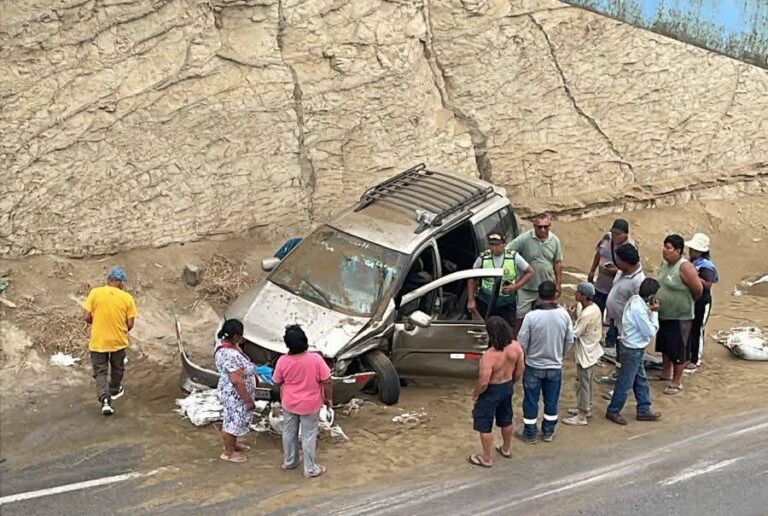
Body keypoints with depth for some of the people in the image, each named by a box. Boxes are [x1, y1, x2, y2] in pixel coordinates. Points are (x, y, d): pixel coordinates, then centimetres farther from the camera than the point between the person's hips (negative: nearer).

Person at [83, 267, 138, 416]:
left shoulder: (95, 293, -9)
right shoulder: (127, 298, -9)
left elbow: (86, 317, -9)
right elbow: (130, 323, -7)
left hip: (98, 341, -1)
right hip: (118, 340, 1)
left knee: (100, 371, 8)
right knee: (117, 367, 24)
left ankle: (105, 400, -6)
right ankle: (115, 390, 45)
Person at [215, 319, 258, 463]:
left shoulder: (224, 343, -4)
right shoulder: (231, 355, -35)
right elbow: (237, 381, -32)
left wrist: (251, 374, 24)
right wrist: (249, 400, -23)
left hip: (231, 392, 9)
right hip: (234, 394, -9)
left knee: (232, 420, 27)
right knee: (233, 422, 10)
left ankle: (232, 443, 47)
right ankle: (228, 452, 29)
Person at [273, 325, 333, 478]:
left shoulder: (283, 361, -17)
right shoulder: (315, 359, -24)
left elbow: (278, 381, -1)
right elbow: (327, 381, -17)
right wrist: (328, 397, 0)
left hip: (289, 403, 2)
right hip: (310, 405, -2)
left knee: (289, 433, 21)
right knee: (308, 436, 10)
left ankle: (289, 461, 38)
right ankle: (310, 469, 19)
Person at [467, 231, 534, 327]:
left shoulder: (514, 257, -6)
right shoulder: (483, 258, -5)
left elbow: (530, 272, 3)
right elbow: (472, 279, 5)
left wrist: (516, 286, -11)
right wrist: (471, 300, 0)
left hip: (507, 304, 0)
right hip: (486, 302, 1)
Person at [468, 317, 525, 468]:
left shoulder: (489, 355, -33)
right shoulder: (516, 346, -15)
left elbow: (483, 382, -27)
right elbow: (519, 371, -1)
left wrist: (475, 395, -8)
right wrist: (510, 384, 16)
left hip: (491, 391, -6)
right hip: (507, 387, 6)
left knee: (485, 425, 12)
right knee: (506, 420, 26)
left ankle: (487, 458, 24)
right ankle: (506, 449, 46)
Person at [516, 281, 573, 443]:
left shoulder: (531, 316, -21)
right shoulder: (563, 314, -12)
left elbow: (522, 343, -13)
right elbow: (569, 340, -1)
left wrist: (524, 357, 7)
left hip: (533, 366, -3)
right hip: (555, 366, 3)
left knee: (531, 401, 13)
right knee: (551, 401, 18)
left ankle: (530, 434, 24)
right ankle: (548, 432, 32)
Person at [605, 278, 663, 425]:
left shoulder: (635, 300, -1)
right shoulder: (639, 309, -30)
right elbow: (650, 331, -21)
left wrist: (650, 311, -4)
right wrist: (654, 312, -14)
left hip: (635, 348, 10)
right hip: (633, 350, -10)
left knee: (641, 379, 19)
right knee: (626, 382, 5)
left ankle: (644, 410, 31)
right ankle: (613, 411, 19)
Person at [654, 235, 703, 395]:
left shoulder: (685, 267, -23)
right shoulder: (665, 264, 2)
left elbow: (698, 289, -19)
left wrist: (689, 302, -3)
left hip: (680, 318, -8)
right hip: (663, 315, 8)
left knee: (678, 350, 4)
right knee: (664, 346, 23)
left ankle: (677, 382, 16)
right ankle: (666, 373, 41)